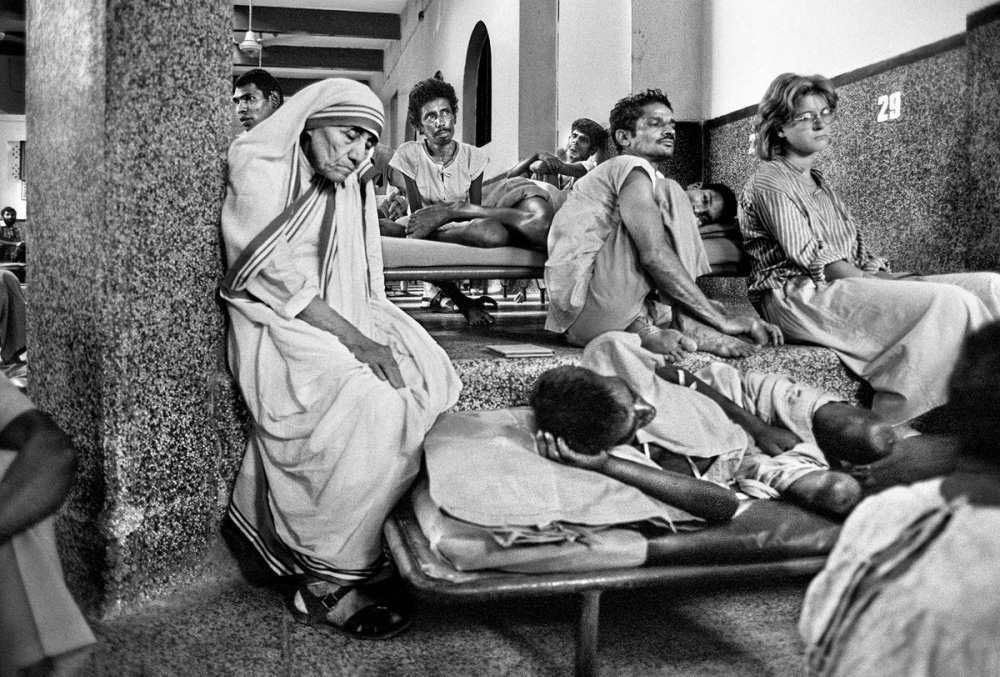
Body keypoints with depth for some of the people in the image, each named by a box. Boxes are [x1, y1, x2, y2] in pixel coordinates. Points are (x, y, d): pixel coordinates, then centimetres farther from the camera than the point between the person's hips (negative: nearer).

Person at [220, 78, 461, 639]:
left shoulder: (349, 188, 17)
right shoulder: (259, 171, -5)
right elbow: (274, 277, -15)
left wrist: (373, 335, -5)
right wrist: (355, 339, -20)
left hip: (344, 320, 7)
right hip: (280, 326, -7)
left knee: (433, 383, -16)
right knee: (375, 404, -30)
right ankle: (328, 582, -21)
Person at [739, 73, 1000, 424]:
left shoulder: (821, 185, 26)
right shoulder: (769, 182, -2)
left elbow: (859, 254, 18)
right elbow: (816, 261, -11)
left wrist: (898, 277, 0)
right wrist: (890, 285, -13)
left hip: (845, 284, 9)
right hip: (800, 297, -9)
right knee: (949, 303, -28)